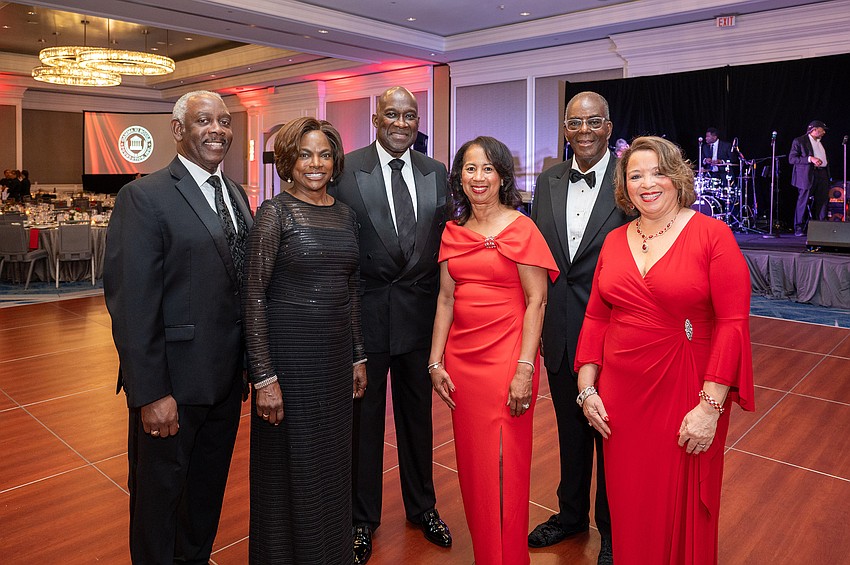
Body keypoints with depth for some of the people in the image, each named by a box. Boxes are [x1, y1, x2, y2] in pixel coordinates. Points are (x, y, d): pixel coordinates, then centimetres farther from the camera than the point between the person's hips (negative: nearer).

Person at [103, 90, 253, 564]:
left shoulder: (237, 195, 8)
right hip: (174, 383, -6)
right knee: (159, 490, 14)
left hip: (226, 379, 7)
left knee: (209, 486, 23)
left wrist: (250, 364, 9)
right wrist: (150, 393, -19)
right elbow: (131, 302, -17)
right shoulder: (145, 197, -14)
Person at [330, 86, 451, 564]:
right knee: (363, 416, 12)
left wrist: (441, 302, 2)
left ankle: (423, 506, 40)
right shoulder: (345, 170, -6)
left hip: (420, 310, 3)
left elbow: (445, 239, 8)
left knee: (418, 413, 17)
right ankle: (363, 517, 34)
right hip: (364, 310, -3)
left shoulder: (437, 173, 5)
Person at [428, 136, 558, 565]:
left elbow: (536, 300, -9)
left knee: (504, 466, 4)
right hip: (461, 358, 5)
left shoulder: (520, 228, -6)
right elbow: (446, 298, 9)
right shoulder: (452, 232, 9)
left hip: (505, 359, -5)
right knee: (471, 463, 14)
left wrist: (524, 368, -15)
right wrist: (436, 362, 4)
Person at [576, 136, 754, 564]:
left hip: (685, 395, -3)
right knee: (629, 506, 16)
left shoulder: (712, 235, -8)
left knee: (681, 508, 13)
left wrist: (711, 406, -16)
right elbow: (596, 317, 8)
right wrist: (586, 388, 3)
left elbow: (733, 323, -13)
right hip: (621, 395, 4)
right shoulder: (614, 241, 5)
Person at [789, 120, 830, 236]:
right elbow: (791, 159, -9)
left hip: (822, 175, 7)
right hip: (807, 176, -7)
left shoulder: (821, 143, 24)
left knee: (822, 202, 2)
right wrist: (810, 159, -18)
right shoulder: (799, 141, 0)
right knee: (803, 203, -7)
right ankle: (799, 229, -1)